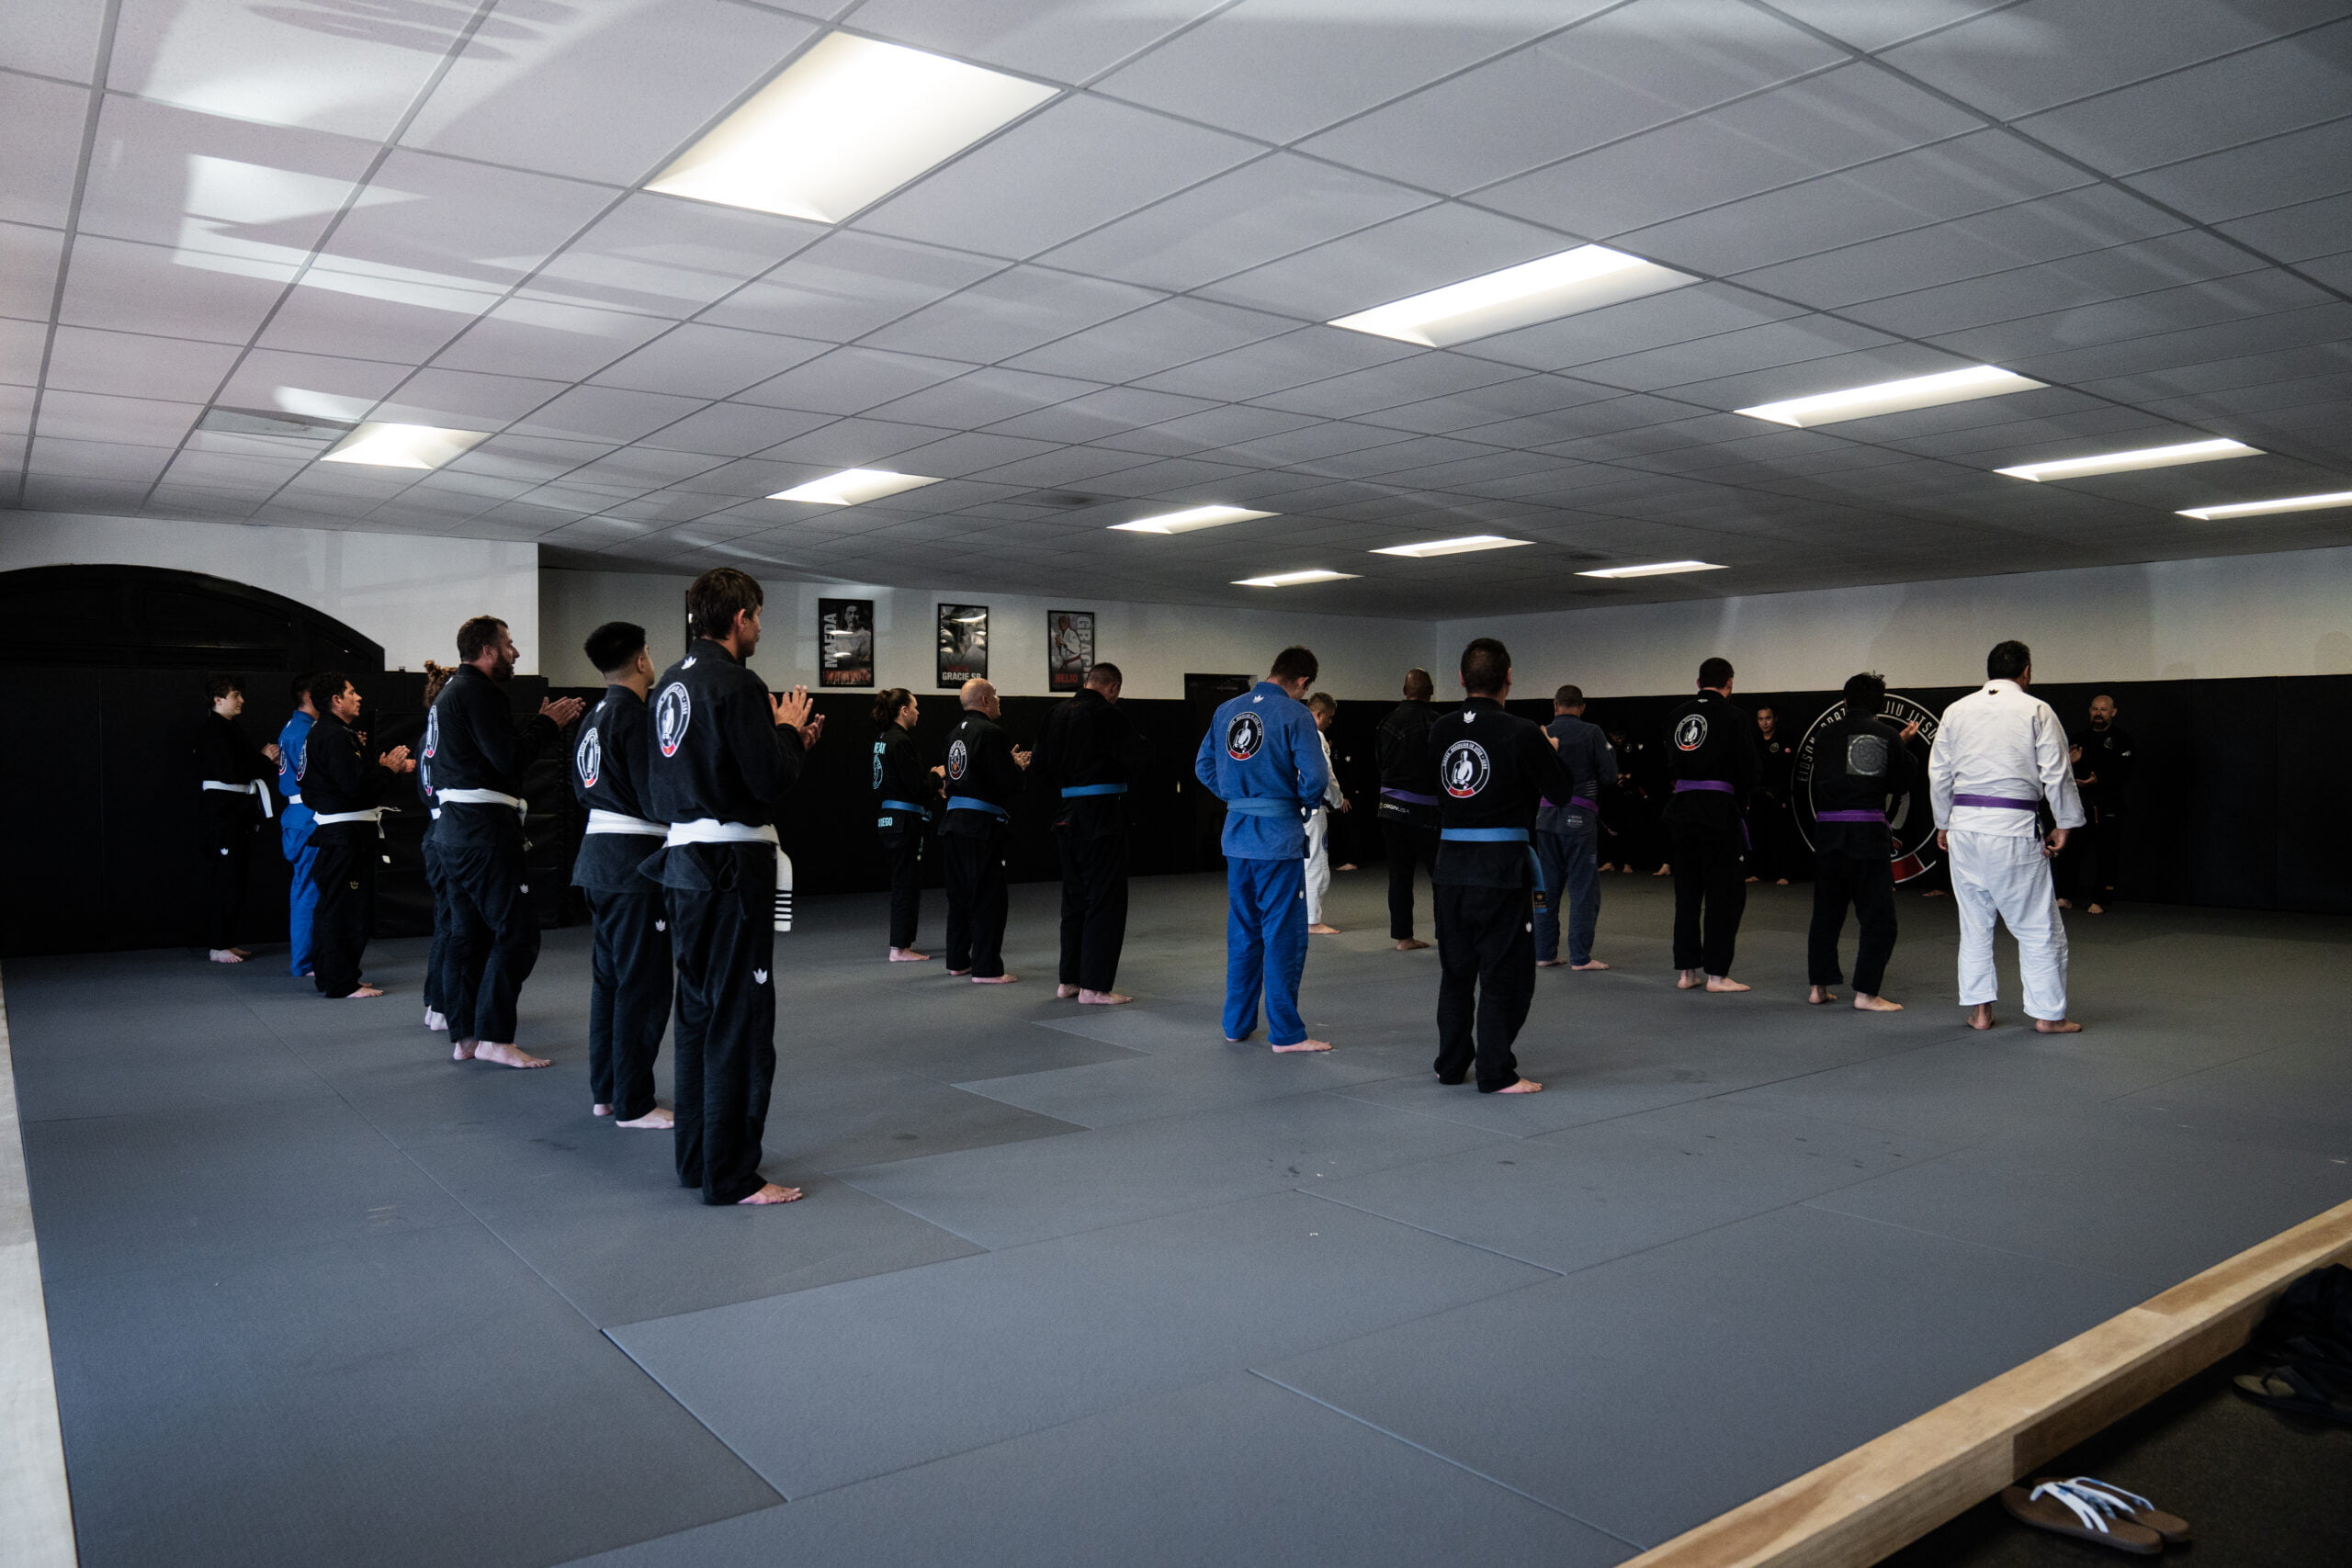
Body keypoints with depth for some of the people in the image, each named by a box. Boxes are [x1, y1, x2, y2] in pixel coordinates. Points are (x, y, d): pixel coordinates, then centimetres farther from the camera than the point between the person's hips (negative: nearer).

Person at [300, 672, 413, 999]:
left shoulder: (324, 733, 17)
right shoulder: (334, 736, -17)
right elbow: (355, 786, -26)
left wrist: (386, 768, 7)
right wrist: (387, 768, -11)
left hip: (337, 833, 12)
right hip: (346, 834, -12)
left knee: (333, 901, 19)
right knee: (346, 906, -7)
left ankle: (327, 971, 30)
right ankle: (342, 981, -2)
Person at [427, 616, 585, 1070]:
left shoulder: (449, 692, 20)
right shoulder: (478, 693, -13)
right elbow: (509, 758, -20)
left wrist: (542, 724, 15)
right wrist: (547, 724, -8)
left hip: (454, 825, 11)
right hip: (483, 828, -11)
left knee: (469, 930, 13)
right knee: (516, 930, -8)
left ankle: (464, 1035, 17)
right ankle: (493, 1037, -7)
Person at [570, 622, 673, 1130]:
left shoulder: (593, 717, 12)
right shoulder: (636, 717, -16)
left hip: (597, 854, 10)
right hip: (635, 860, -10)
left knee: (609, 974, 17)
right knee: (643, 983, -3)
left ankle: (604, 1091, 25)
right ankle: (632, 1104, 2)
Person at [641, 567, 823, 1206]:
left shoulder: (670, 682, 12)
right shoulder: (735, 682, -16)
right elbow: (770, 783, -20)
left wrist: (784, 739, 15)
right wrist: (788, 732, -2)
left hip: (683, 859, 10)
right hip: (732, 866, -9)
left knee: (698, 1011, 16)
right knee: (741, 1020, -2)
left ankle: (697, 1160, 26)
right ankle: (732, 1177, 4)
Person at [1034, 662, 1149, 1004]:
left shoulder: (1056, 714, 8)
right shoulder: (1108, 715, -13)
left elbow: (1039, 767, 10)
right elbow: (1140, 758, -17)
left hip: (1068, 817, 7)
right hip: (1102, 817, -7)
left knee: (1074, 898, 16)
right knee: (1105, 900, 0)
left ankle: (1069, 979, 22)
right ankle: (1095, 986, 1)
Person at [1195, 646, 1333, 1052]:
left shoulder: (1227, 709, 7)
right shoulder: (1295, 714, -12)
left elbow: (1203, 766, 12)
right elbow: (1315, 778, -17)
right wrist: (1303, 802, 3)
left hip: (1236, 833, 6)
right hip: (1278, 836, -6)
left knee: (1242, 930, 16)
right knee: (1284, 934, 1)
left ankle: (1237, 1023, 24)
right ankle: (1285, 1033, 6)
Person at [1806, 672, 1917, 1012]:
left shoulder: (1825, 735, 3)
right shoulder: (1889, 735, -2)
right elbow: (1900, 785, 6)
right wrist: (1904, 745, 17)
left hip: (1829, 830, 3)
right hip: (1869, 831, -3)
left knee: (1826, 911, 14)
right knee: (1878, 915, 5)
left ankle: (1819, 987, 19)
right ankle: (1866, 993, 1)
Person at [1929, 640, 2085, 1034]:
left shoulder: (1956, 711, 7)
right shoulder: (2036, 711, -3)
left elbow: (1938, 774, 10)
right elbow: (2057, 775, -5)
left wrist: (1943, 823, 20)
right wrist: (2065, 824, 5)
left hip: (1964, 825, 4)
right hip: (2015, 827, -4)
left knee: (1974, 922, 13)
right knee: (2037, 924, 6)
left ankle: (1979, 1010, 16)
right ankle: (2049, 1014, 11)